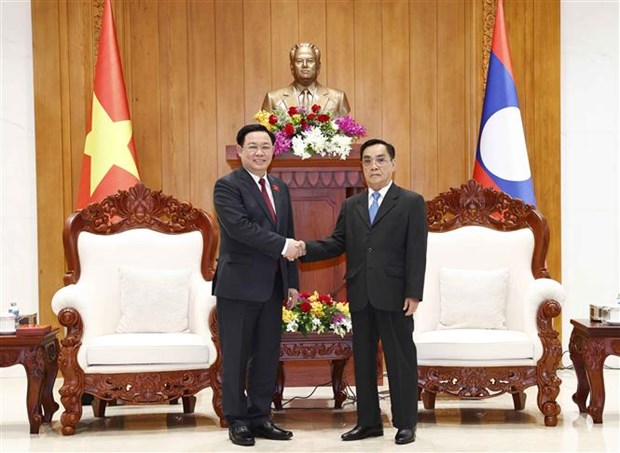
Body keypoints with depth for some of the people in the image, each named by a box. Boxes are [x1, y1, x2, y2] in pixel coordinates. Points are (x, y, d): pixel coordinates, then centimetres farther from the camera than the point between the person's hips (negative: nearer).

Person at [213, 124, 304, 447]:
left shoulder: (280, 189, 15)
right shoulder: (227, 186, -7)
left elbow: (288, 236, 16)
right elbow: (240, 227, -22)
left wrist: (292, 281, 12)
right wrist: (282, 246, -24)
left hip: (272, 287, 7)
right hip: (238, 286, -6)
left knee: (268, 356, 10)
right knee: (236, 356, 2)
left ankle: (260, 417, 19)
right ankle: (237, 420, 13)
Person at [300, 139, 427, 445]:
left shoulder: (411, 202, 0)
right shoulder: (350, 206, 14)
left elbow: (416, 252, -6)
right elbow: (337, 244, 7)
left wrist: (414, 293, -13)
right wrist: (303, 249, -10)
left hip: (394, 295, -5)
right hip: (360, 296, 5)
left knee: (400, 359, 2)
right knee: (363, 359, 10)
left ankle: (406, 423, 12)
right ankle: (368, 421, 19)